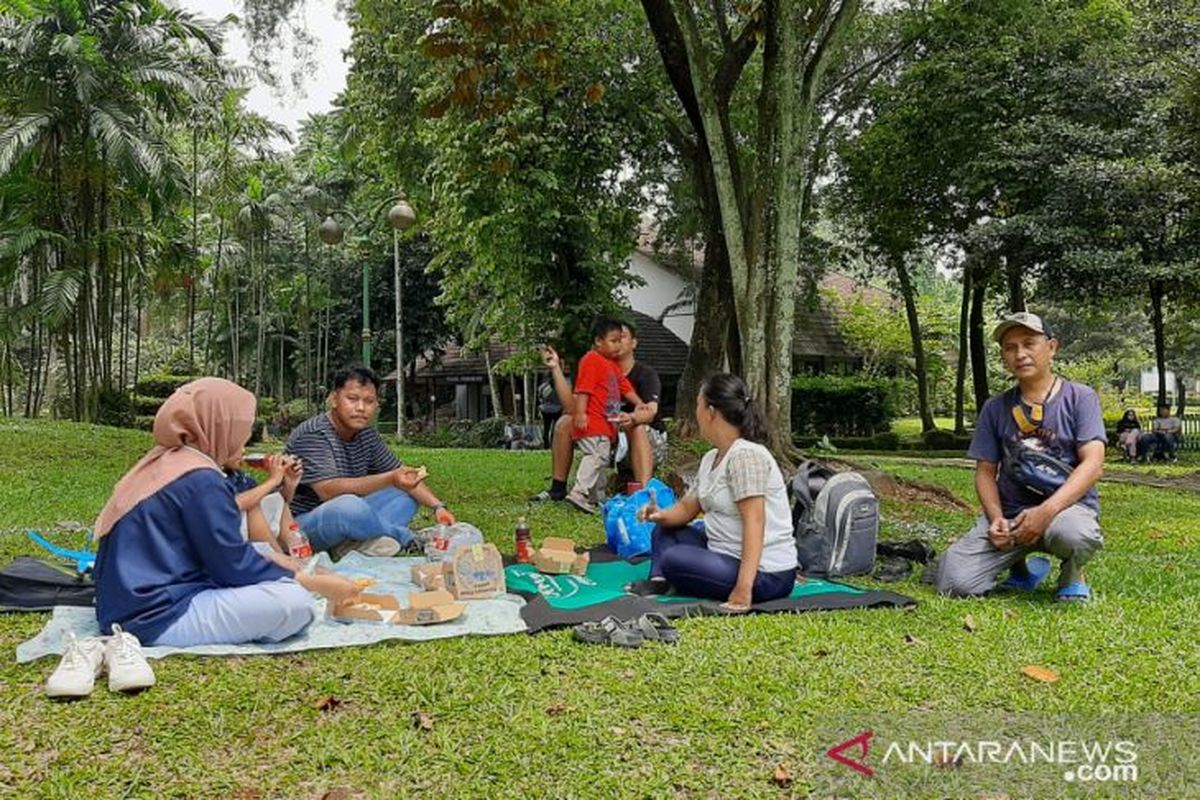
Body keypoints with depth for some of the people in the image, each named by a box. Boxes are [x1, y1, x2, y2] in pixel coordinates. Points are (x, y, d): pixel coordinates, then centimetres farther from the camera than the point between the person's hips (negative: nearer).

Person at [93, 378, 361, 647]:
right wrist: (317, 583, -7)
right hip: (156, 618, -10)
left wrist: (266, 559, 17)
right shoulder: (200, 480, -18)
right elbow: (234, 568, -15)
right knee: (293, 602, -19)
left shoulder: (163, 463, 10)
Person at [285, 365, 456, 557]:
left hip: (345, 519, 9)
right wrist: (390, 479, -39)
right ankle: (406, 537, -9)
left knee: (407, 495, 5)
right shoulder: (312, 434, -19)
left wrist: (438, 506, -5)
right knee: (349, 507, -38)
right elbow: (328, 490, -31)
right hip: (302, 525, -8)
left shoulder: (368, 435, 6)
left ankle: (350, 543, -18)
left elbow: (402, 474, 11)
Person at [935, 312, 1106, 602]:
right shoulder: (995, 408, 9)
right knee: (954, 582, -18)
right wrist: (996, 518, -9)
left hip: (1067, 504, -3)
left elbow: (1092, 465, -10)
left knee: (1071, 533, -42)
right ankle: (1022, 567, 16)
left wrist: (1046, 511, -23)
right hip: (1009, 512, 3)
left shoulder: (1080, 398, 1)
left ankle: (1073, 573, -1)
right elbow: (985, 472, 10)